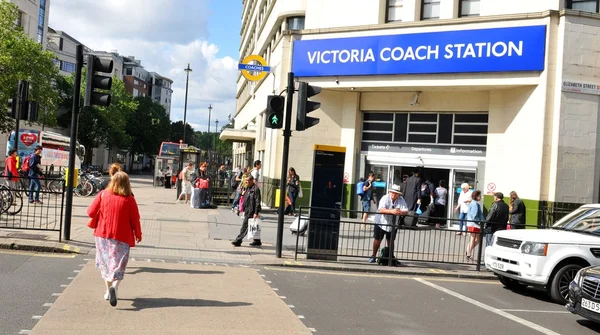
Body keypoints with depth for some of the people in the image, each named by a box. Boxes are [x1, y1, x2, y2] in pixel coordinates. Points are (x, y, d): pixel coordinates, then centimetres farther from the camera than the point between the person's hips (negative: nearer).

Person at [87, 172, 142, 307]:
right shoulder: (129, 199, -8)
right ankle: (114, 286, -22)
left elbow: (91, 212, -2)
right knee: (118, 265, 3)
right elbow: (135, 219, -5)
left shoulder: (103, 194, -3)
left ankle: (108, 291, 24)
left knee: (105, 263, 18)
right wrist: (138, 235, 10)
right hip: (122, 237, -2)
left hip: (103, 235, 2)